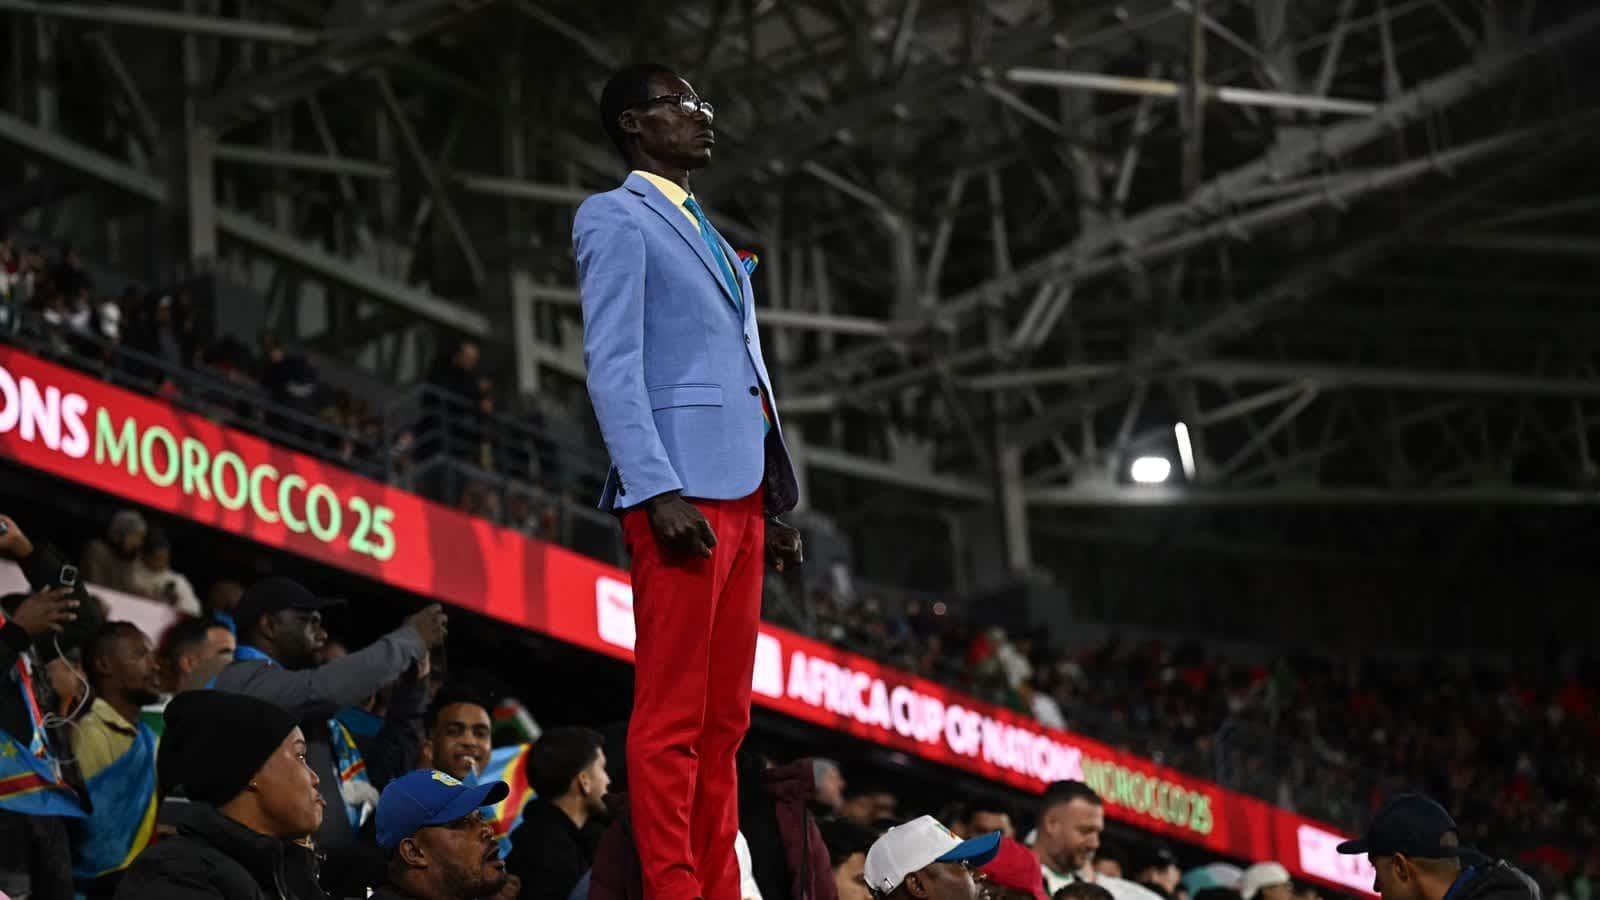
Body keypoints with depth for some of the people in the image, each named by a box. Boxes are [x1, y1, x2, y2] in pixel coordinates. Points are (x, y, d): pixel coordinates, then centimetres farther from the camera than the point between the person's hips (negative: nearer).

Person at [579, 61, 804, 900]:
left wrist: (773, 506, 16)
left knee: (724, 719, 7)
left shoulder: (707, 236, 26)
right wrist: (658, 492, -20)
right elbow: (612, 365, -9)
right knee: (671, 715, -9)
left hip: (742, 491, 8)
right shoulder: (615, 217, 0)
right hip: (683, 489, -8)